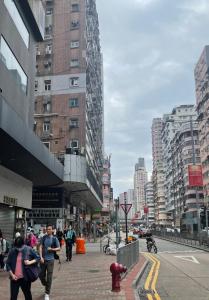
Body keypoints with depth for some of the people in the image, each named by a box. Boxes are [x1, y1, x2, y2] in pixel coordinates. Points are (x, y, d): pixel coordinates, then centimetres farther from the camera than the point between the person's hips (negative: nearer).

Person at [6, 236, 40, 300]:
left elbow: (38, 258, -2)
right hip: (15, 278, 1)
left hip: (25, 278, -1)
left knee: (27, 294, 15)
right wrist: (12, 275, -5)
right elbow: (8, 263, 3)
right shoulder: (12, 251, -5)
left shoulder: (29, 250, -9)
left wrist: (30, 262, -19)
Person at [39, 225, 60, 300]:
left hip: (50, 260, -2)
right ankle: (46, 285, 39)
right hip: (43, 259, 2)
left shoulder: (54, 238, -2)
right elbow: (40, 247, -1)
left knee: (49, 277, -1)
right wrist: (41, 257, -11)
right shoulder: (43, 237, 2)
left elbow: (59, 248, 1)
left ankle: (47, 294, 9)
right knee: (41, 275, 10)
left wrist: (51, 249, -15)